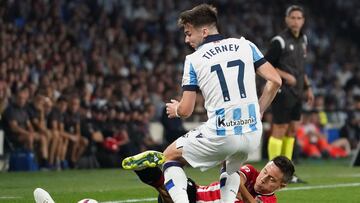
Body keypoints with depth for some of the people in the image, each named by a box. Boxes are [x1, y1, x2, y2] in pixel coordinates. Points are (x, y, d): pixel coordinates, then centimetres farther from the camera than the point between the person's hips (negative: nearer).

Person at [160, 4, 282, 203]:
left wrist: (175, 109, 23)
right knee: (231, 168, 37)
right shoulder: (245, 46, 8)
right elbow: (274, 81, 4)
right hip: (253, 134, 4)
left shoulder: (194, 59, 0)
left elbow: (186, 110, 0)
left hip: (220, 134, -4)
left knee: (170, 156, 19)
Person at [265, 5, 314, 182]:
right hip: (282, 92, -8)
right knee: (280, 130, -7)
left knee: (292, 130, 9)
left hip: (296, 93, 8)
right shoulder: (279, 41, -13)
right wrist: (286, 76, -19)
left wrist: (307, 87, 18)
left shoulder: (303, 39, 12)